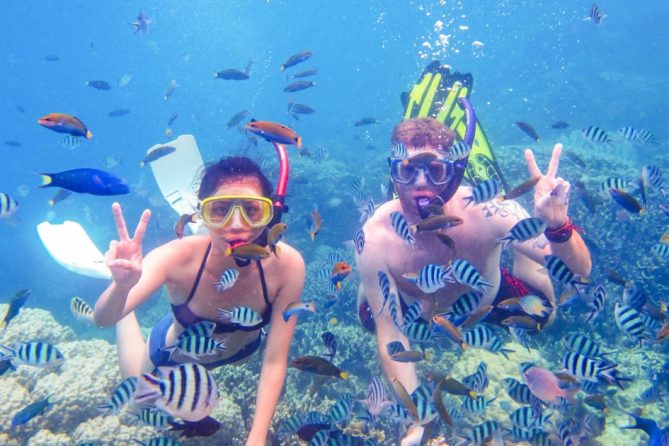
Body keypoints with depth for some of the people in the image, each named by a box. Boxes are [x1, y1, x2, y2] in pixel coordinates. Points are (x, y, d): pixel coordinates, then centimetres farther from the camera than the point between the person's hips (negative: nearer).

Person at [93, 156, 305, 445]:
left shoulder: (287, 264, -38)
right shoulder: (178, 257, -40)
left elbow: (275, 361, -30)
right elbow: (103, 319, -46)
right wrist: (122, 285, -66)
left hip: (241, 349, 2)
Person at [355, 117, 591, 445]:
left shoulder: (487, 211, -40)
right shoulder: (376, 238, -37)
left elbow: (579, 270, -37)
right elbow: (389, 333, -28)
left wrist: (557, 227, -59)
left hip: (490, 299, 0)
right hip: (417, 307, 0)